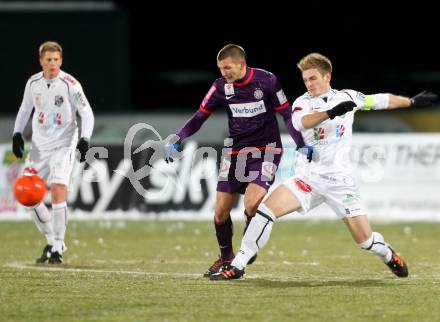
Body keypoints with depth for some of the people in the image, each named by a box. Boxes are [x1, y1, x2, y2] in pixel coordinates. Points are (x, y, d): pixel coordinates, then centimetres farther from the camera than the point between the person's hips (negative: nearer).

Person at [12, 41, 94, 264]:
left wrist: (85, 139, -20)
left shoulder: (70, 84, -10)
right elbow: (25, 109, 20)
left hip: (63, 145, -5)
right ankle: (52, 240, 17)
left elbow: (87, 113, -7)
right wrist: (17, 133, 9)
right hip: (39, 145, 5)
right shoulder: (33, 83, 4)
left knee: (58, 191, -18)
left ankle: (57, 248, -9)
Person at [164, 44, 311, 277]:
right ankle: (225, 258, 23)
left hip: (266, 150, -4)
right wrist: (177, 140, -9)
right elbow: (200, 117, 3)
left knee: (252, 203, -22)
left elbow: (287, 114, -3)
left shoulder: (267, 81, -10)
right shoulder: (221, 87, -2)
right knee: (221, 210, 1)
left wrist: (301, 145, -10)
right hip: (235, 151, 4)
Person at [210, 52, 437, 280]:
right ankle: (237, 267, -15)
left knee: (366, 240, -3)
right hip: (307, 178, 0)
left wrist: (412, 102, 28)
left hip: (339, 181, 0)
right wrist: (331, 112, -41)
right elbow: (300, 122, -25)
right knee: (267, 208, -21)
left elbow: (381, 100, 19)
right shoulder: (303, 102, -2)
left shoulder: (347, 97, 4)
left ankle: (389, 256, 32)